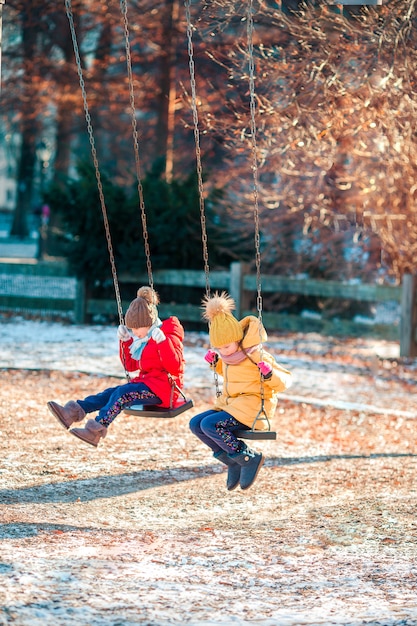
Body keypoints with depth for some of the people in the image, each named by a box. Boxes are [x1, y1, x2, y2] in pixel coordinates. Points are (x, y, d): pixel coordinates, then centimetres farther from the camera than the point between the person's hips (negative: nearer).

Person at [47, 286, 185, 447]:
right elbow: (130, 366, 22)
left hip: (163, 387, -9)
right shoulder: (143, 339, 16)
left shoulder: (169, 336, -9)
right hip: (146, 382, 9)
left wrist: (163, 342, -31)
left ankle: (96, 431, -41)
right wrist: (125, 341, 11)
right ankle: (73, 412, -29)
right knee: (111, 393, -12)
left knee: (122, 393, -27)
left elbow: (175, 367, -21)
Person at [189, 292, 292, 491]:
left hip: (253, 409, -9)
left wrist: (269, 375, -34)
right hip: (230, 405, 9)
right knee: (195, 424, -5)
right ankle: (233, 462, 3)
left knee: (210, 425, -26)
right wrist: (216, 363, 14)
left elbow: (285, 381, -13)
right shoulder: (228, 356, 8)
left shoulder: (256, 356, -15)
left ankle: (248, 458, -12)